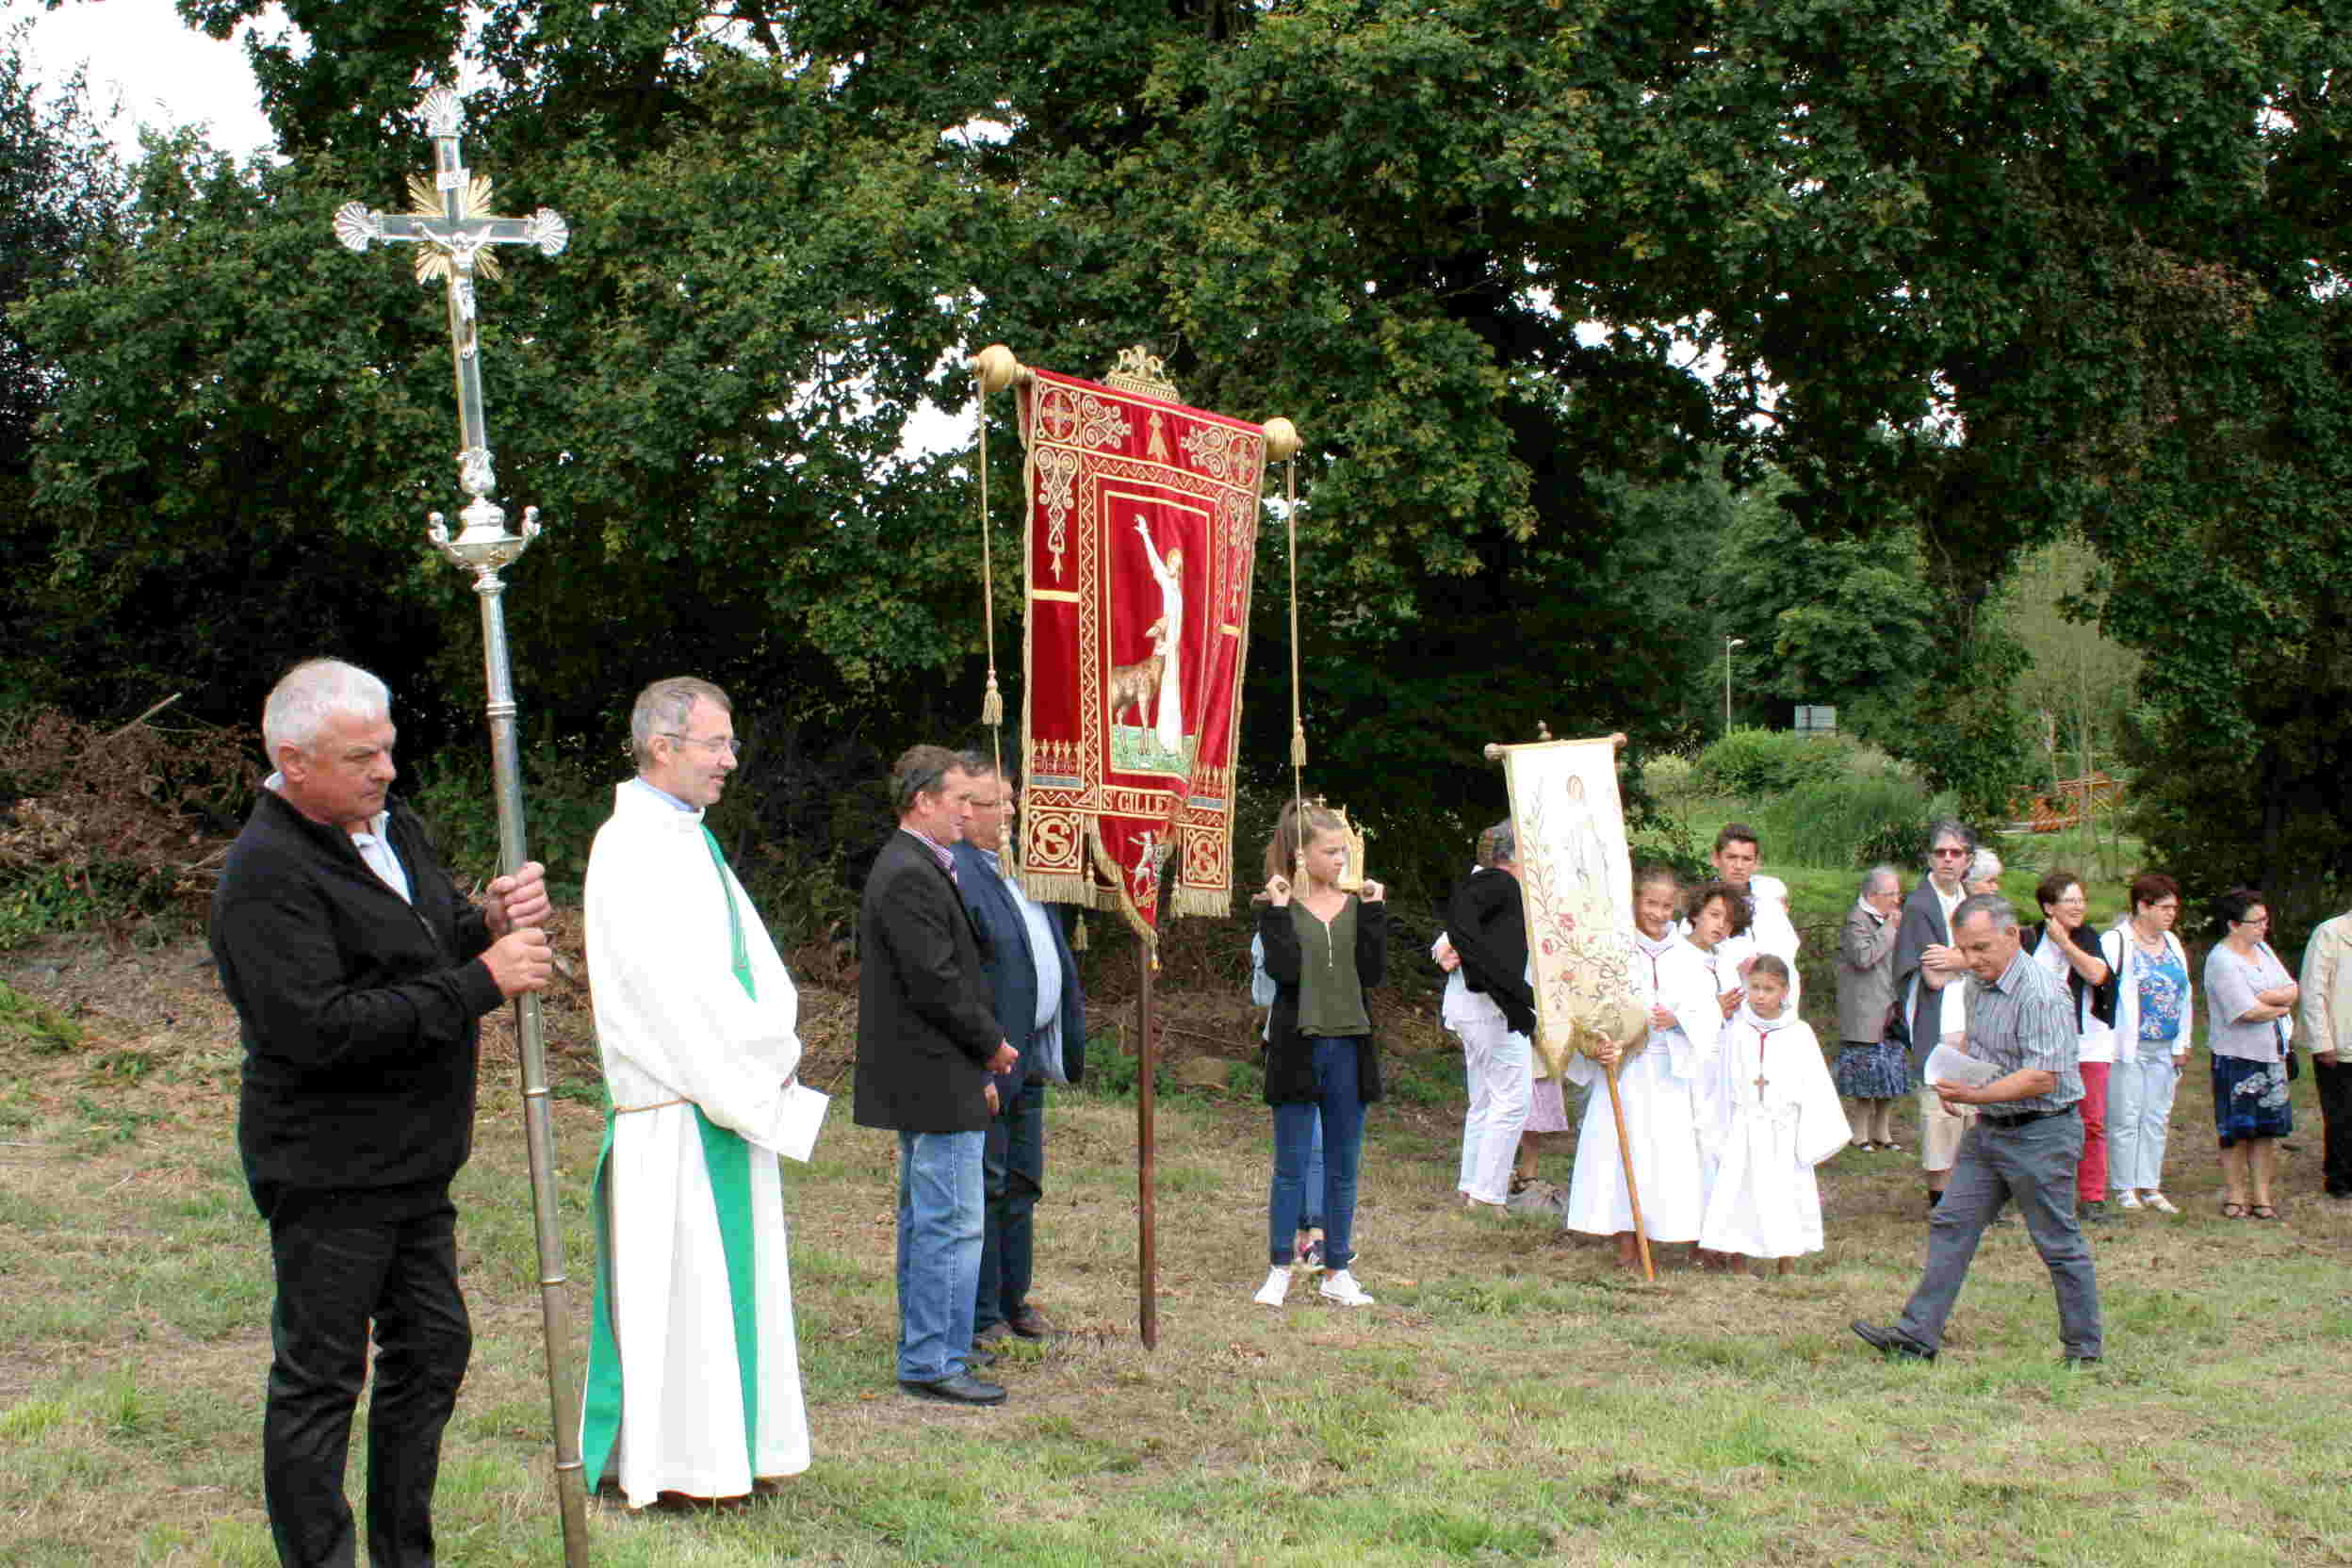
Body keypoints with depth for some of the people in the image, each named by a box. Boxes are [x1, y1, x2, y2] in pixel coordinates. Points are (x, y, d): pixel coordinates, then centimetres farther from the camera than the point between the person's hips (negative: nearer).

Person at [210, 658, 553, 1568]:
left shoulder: (392, 826, 10)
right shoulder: (266, 875, -19)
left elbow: (432, 945, 20)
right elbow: (319, 1027, -27)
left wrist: (490, 923, -5)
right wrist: (479, 984, -25)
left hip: (415, 1164, 9)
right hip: (326, 1175, -9)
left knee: (432, 1351, 16)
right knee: (320, 1376, 1)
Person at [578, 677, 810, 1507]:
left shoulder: (690, 841, 16)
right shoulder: (630, 847, -14)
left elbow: (753, 966, 16)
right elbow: (672, 988, -20)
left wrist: (774, 1050, 2)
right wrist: (748, 1071, -14)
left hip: (733, 1095, 9)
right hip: (673, 1111, -9)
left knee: (734, 1274, 12)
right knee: (676, 1279, -5)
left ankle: (728, 1448, 20)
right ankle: (662, 1462, 3)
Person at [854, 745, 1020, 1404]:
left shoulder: (911, 867, 15)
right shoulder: (912, 877, -19)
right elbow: (937, 984, -23)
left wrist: (978, 1063, 15)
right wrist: (992, 1045, -9)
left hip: (921, 1080, 11)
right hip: (938, 1081, -11)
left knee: (923, 1217, 19)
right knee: (953, 1224, -7)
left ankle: (925, 1346, 29)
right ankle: (932, 1364, -3)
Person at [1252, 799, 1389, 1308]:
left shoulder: (1357, 905, 6)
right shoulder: (1279, 908, -3)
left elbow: (1373, 971, -4)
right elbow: (1283, 970, -17)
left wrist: (1372, 912, -8)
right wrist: (1279, 911, -19)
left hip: (1348, 1047, 3)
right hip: (1298, 1047, -3)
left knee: (1343, 1167, 8)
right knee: (1291, 1165, 2)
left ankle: (1337, 1271, 16)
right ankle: (1279, 1269, 12)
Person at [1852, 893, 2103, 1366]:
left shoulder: (2040, 995, -20)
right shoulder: (1980, 988, 10)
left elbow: (2043, 1077, -26)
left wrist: (1975, 1095, -27)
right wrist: (1954, 1082, 5)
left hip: (2040, 1136, -9)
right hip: (1989, 1131, 9)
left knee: (2059, 1245, 2)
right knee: (1951, 1226, 6)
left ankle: (2085, 1348, 15)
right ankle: (1917, 1335, 9)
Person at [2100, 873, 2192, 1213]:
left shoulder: (2172, 944, 14)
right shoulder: (2115, 942, -8)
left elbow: (2185, 994, 18)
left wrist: (2182, 1043, 12)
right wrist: (2113, 1041, -14)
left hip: (2164, 1049, 6)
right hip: (2128, 1047, -6)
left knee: (2157, 1118, 9)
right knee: (2126, 1118, -2)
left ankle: (2150, 1187, 15)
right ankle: (2124, 1188, 6)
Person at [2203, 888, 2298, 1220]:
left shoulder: (2262, 949, 10)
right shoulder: (2221, 961, -15)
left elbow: (2292, 991, 2)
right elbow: (2249, 1012, -21)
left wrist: (2263, 997, -16)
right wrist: (2280, 1006, -4)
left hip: (2271, 1055, 7)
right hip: (2237, 1056, -7)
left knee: (2267, 1129, 9)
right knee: (2236, 1131, 1)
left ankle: (2262, 1196, 16)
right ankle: (2235, 1196, 12)